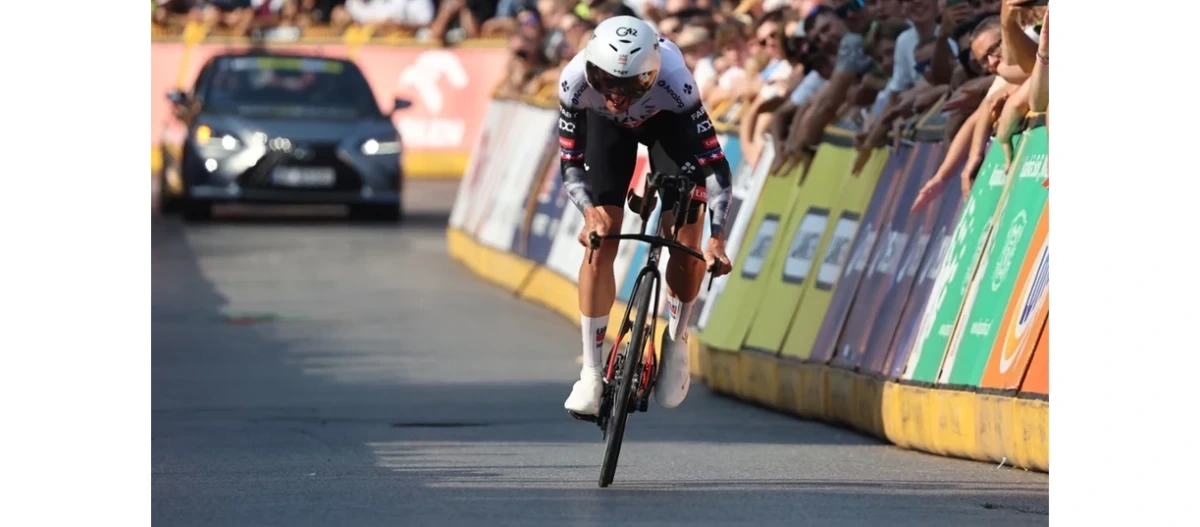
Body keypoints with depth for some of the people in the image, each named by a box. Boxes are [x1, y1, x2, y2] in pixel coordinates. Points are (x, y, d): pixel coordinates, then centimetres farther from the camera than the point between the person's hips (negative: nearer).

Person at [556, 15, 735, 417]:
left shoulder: (674, 81, -42)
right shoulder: (575, 81, -37)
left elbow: (713, 161, -37)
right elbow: (570, 161, -24)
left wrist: (717, 237, -43)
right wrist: (589, 211, -42)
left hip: (669, 122, -1)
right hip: (606, 126, 1)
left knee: (687, 246, -14)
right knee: (599, 245, -11)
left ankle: (676, 344, 12)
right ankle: (592, 372, -4)